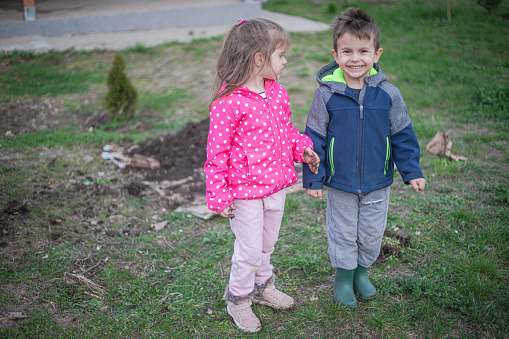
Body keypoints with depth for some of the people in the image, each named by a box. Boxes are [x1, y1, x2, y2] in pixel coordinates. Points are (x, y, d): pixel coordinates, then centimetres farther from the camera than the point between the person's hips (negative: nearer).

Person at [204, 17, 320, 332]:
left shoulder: (278, 93, 2)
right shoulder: (229, 102, -21)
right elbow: (217, 150, -17)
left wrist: (302, 148, -1)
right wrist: (219, 195, -15)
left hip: (277, 184, 7)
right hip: (246, 191, -7)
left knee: (267, 243, 23)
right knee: (250, 250, 5)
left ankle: (262, 286, 46)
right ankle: (238, 298, 29)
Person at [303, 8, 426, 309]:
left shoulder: (388, 94, -9)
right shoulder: (327, 94, -13)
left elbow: (402, 135, 2)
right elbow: (315, 138, -6)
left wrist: (412, 171, 3)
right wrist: (313, 178, -5)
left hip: (377, 183, 2)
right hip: (340, 184, -2)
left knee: (372, 234, 17)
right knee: (343, 234, 14)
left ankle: (362, 271, 42)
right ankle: (344, 277, 36)